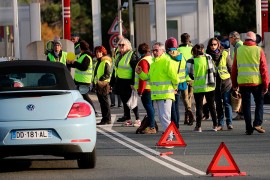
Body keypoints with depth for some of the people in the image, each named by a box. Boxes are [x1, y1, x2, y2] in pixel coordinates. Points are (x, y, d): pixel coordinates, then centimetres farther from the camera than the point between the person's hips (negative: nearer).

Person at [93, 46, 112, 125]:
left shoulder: (106, 62, -10)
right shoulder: (98, 62, 19)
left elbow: (107, 74, -18)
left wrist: (101, 79, -29)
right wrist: (95, 82, 19)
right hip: (98, 84, 9)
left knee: (104, 102, -7)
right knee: (102, 102, 11)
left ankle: (107, 119, -4)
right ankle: (105, 119, 15)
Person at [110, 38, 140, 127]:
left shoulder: (132, 55, -10)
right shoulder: (119, 56, 16)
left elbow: (135, 69, -16)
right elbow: (115, 70, 22)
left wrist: (133, 83, -22)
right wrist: (112, 82, 20)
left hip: (128, 82, -8)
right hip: (120, 82, 8)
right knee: (124, 101, 10)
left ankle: (138, 119, -1)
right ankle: (128, 119, 17)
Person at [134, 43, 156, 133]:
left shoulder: (143, 61, -14)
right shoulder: (151, 59, 16)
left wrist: (140, 90, -15)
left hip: (146, 88, -9)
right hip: (152, 88, 9)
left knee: (148, 106, -8)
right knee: (151, 106, 15)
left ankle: (151, 127, -8)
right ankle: (153, 126, 20)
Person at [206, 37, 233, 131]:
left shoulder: (224, 54, -2)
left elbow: (231, 68, 2)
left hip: (225, 81, -2)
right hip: (214, 83, 2)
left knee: (227, 103, -3)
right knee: (218, 104, 8)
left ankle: (229, 123, 2)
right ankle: (220, 124, 12)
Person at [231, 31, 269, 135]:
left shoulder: (238, 50, 4)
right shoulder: (259, 50, -1)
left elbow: (234, 69, 7)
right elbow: (264, 69, -3)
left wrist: (234, 84, 15)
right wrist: (265, 84, 2)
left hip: (243, 82, 1)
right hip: (256, 82, -1)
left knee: (246, 105, 7)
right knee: (259, 103, 13)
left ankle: (249, 128, 5)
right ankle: (257, 124, -2)